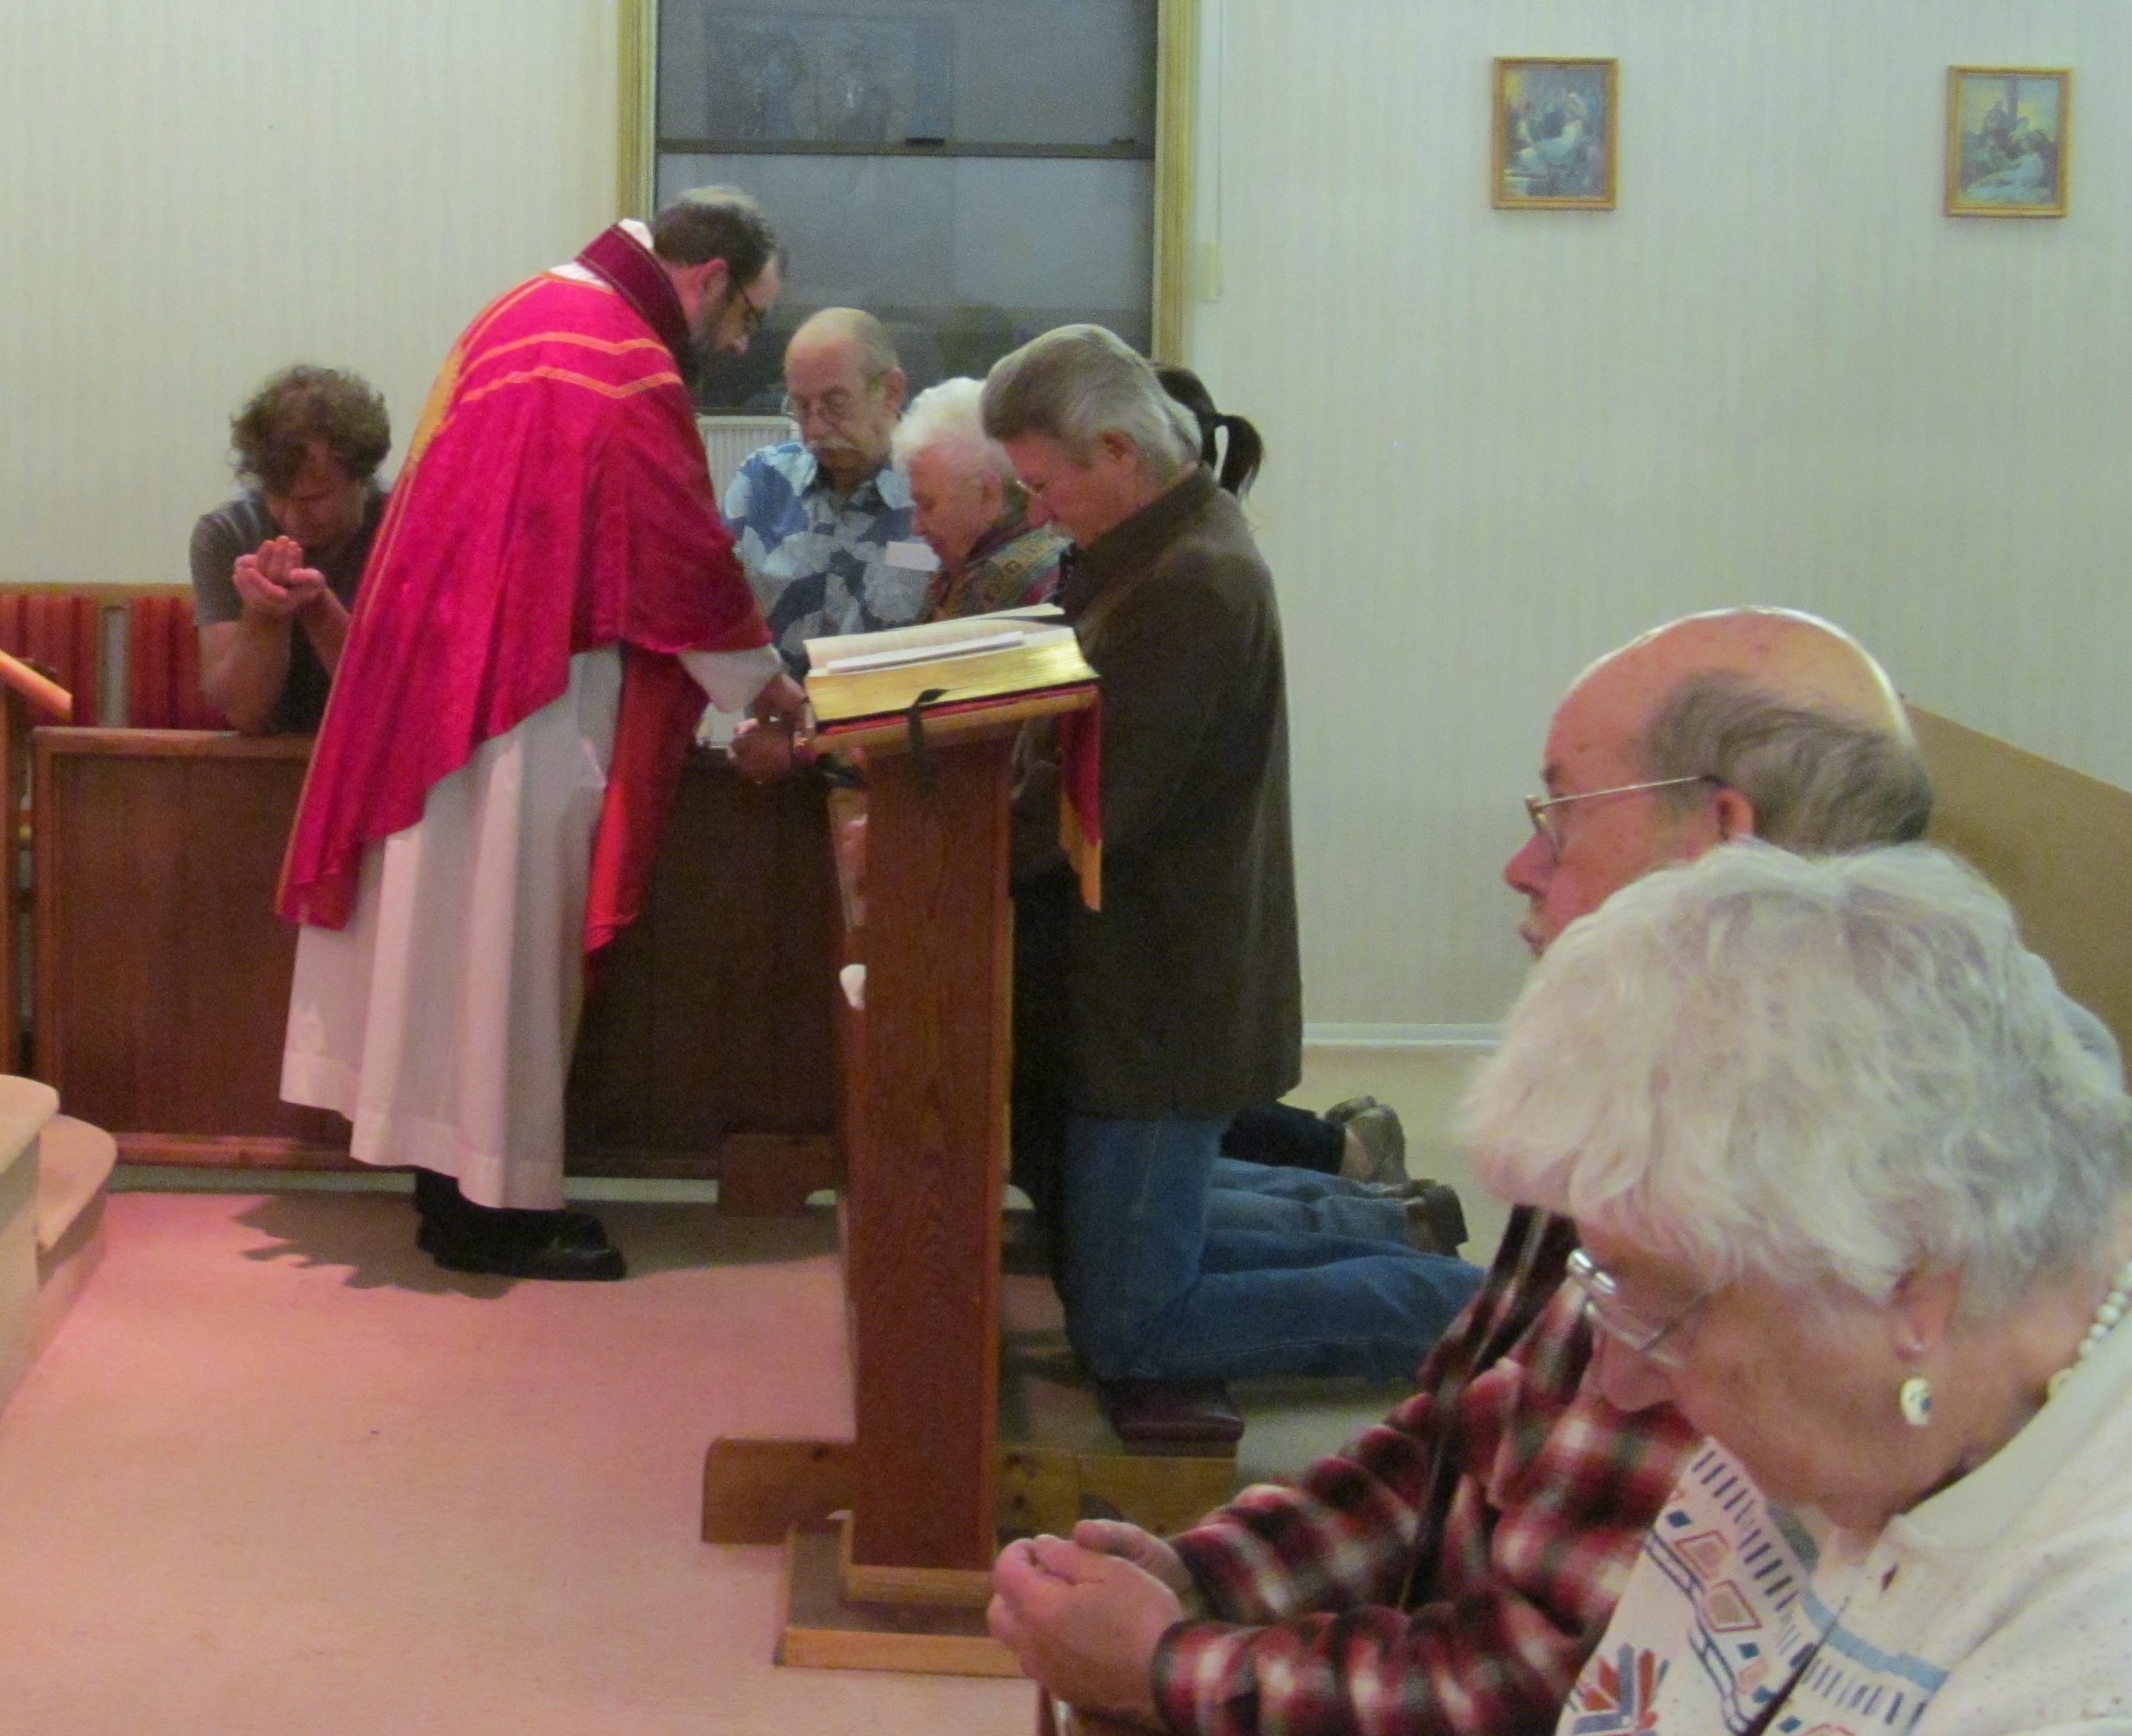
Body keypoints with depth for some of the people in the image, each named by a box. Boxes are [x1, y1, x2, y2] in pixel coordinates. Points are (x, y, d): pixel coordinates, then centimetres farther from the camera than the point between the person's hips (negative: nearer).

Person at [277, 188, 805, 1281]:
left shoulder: (534, 310, 14)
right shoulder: (627, 362, -16)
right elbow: (685, 560, -13)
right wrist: (769, 689, 1)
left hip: (444, 672, 10)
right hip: (523, 694, -10)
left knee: (459, 918, 12)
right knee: (505, 925, -3)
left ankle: (455, 1180, 19)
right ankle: (490, 1206, 4)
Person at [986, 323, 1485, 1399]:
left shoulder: (1192, 585, -22)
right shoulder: (1153, 553, 10)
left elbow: (1090, 807, -25)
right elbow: (1073, 753, 12)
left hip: (1160, 1006, -10)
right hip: (1141, 981, 10)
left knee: (1125, 1336, -4)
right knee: (1101, 1258, 22)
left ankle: (1460, 1308, 3)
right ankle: (1388, 1230, 29)